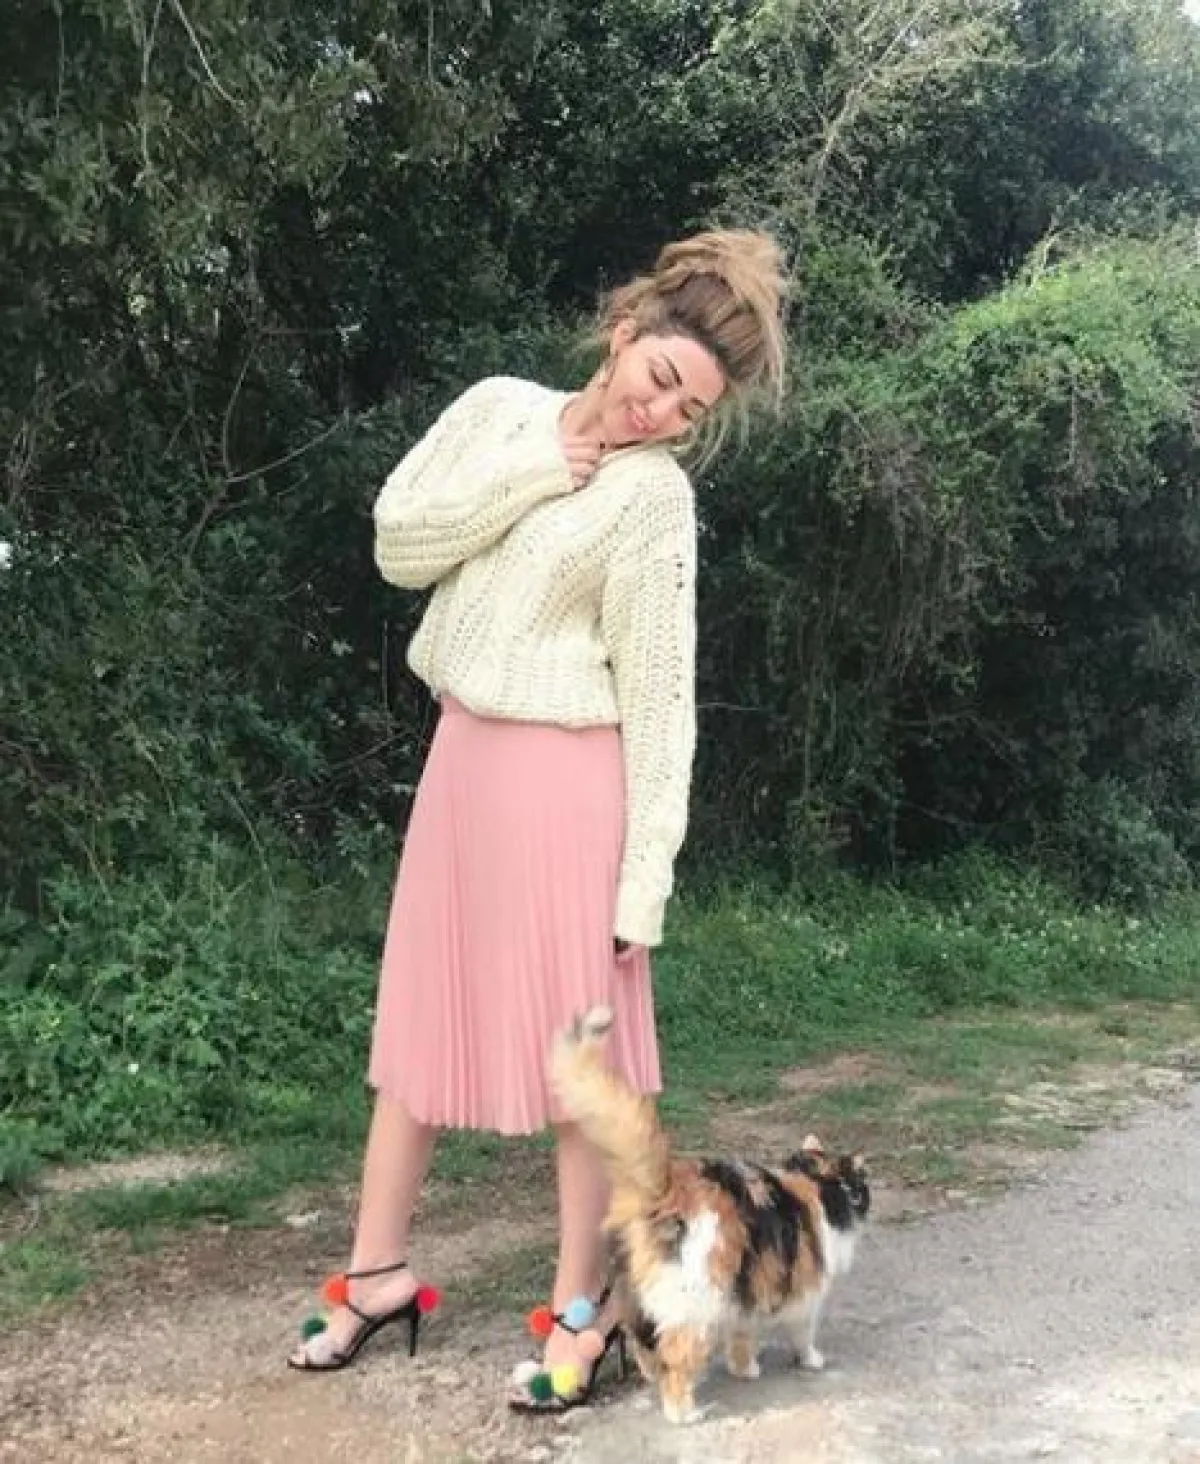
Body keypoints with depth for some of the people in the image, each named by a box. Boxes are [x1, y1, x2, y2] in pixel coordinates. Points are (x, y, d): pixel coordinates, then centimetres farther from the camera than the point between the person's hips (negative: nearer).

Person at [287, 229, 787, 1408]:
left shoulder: (654, 496, -11)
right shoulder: (500, 408, 4)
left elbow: (658, 697, -12)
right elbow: (398, 543, -2)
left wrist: (643, 880, -14)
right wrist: (532, 471, -11)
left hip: (562, 775, -6)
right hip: (458, 752, 6)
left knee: (576, 1037, 3)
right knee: (420, 1009, 13)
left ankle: (579, 1303, 18)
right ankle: (378, 1270, 28)